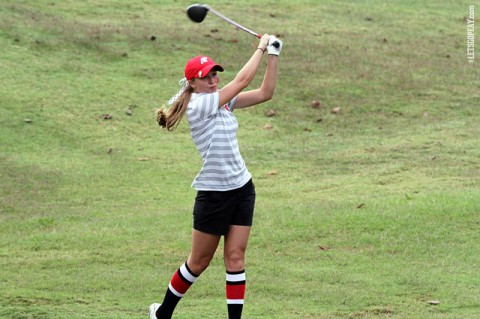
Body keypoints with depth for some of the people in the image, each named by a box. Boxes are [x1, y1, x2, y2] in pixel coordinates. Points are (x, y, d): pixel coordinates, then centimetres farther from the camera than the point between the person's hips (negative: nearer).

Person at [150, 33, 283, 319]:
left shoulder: (224, 101, 7)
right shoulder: (198, 105, -15)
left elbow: (265, 92, 5)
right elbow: (242, 81, -16)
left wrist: (273, 55, -3)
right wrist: (261, 48, -6)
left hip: (242, 188, 6)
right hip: (213, 194, -6)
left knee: (235, 257, 0)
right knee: (199, 262, 6)